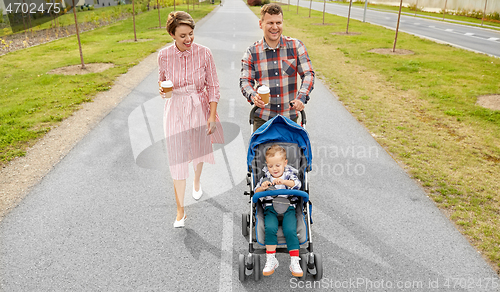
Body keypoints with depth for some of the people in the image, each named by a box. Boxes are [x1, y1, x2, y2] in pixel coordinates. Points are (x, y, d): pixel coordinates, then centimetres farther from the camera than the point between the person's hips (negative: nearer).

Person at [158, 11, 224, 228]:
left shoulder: (204, 53, -10)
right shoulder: (164, 56, -8)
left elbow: (213, 86, -4)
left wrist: (212, 115, -8)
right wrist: (162, 89, -13)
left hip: (199, 109, 1)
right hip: (175, 111, 0)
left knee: (198, 151, 20)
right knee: (177, 159, -1)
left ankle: (197, 181, 54)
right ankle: (180, 211, 11)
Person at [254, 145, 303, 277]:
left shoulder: (289, 173, 8)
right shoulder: (265, 176, 11)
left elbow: (297, 184, -13)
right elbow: (256, 193, 8)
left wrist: (283, 181, -30)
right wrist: (262, 188, -15)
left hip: (288, 206, -1)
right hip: (270, 207, 1)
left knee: (290, 230, -24)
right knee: (270, 228, -27)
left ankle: (294, 262, -13)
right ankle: (271, 260, -13)